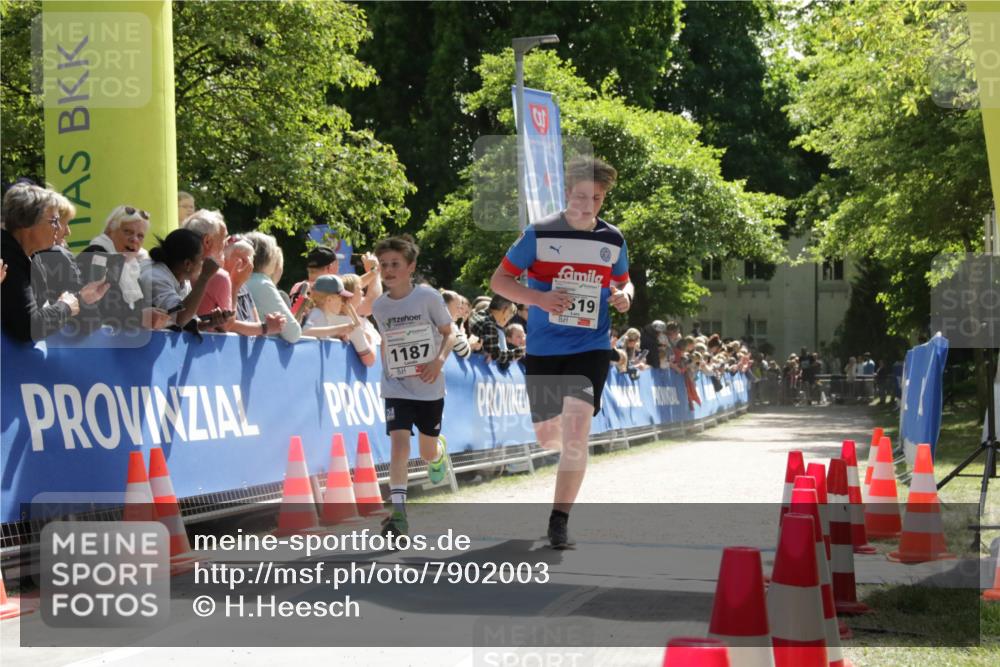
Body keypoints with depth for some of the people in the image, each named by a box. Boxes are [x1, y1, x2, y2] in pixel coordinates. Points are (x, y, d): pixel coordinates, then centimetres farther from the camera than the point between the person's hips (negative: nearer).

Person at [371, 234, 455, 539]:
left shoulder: (428, 296, -11)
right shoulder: (379, 306, -1)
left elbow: (449, 333, -3)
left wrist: (440, 360, -20)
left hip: (429, 388, -1)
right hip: (396, 389, 1)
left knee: (428, 453, 12)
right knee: (399, 442, -19)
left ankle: (440, 450, 52)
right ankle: (398, 512, -21)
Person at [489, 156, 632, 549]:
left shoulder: (613, 241, 4)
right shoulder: (540, 234, -5)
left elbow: (623, 281, 21)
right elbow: (499, 280, -2)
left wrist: (624, 296, -4)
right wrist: (539, 298, -19)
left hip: (591, 348, 0)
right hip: (543, 349, 0)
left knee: (576, 433, -16)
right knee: (547, 436, 12)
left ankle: (559, 521, -9)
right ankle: (571, 453, 51)